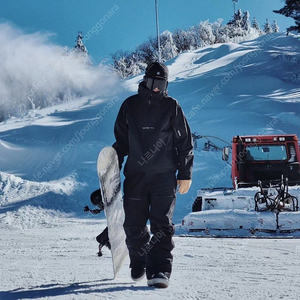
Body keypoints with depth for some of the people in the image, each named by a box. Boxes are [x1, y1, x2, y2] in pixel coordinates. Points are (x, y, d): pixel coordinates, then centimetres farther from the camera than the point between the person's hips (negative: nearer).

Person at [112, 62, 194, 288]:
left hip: (164, 176, -2)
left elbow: (185, 142, 6)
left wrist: (185, 174, 1)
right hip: (135, 175, 2)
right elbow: (120, 141, 16)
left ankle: (160, 271, -13)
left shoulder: (171, 107, 4)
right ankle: (139, 264, 26)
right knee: (133, 225, 4)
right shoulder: (130, 106, 9)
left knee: (162, 225, -9)